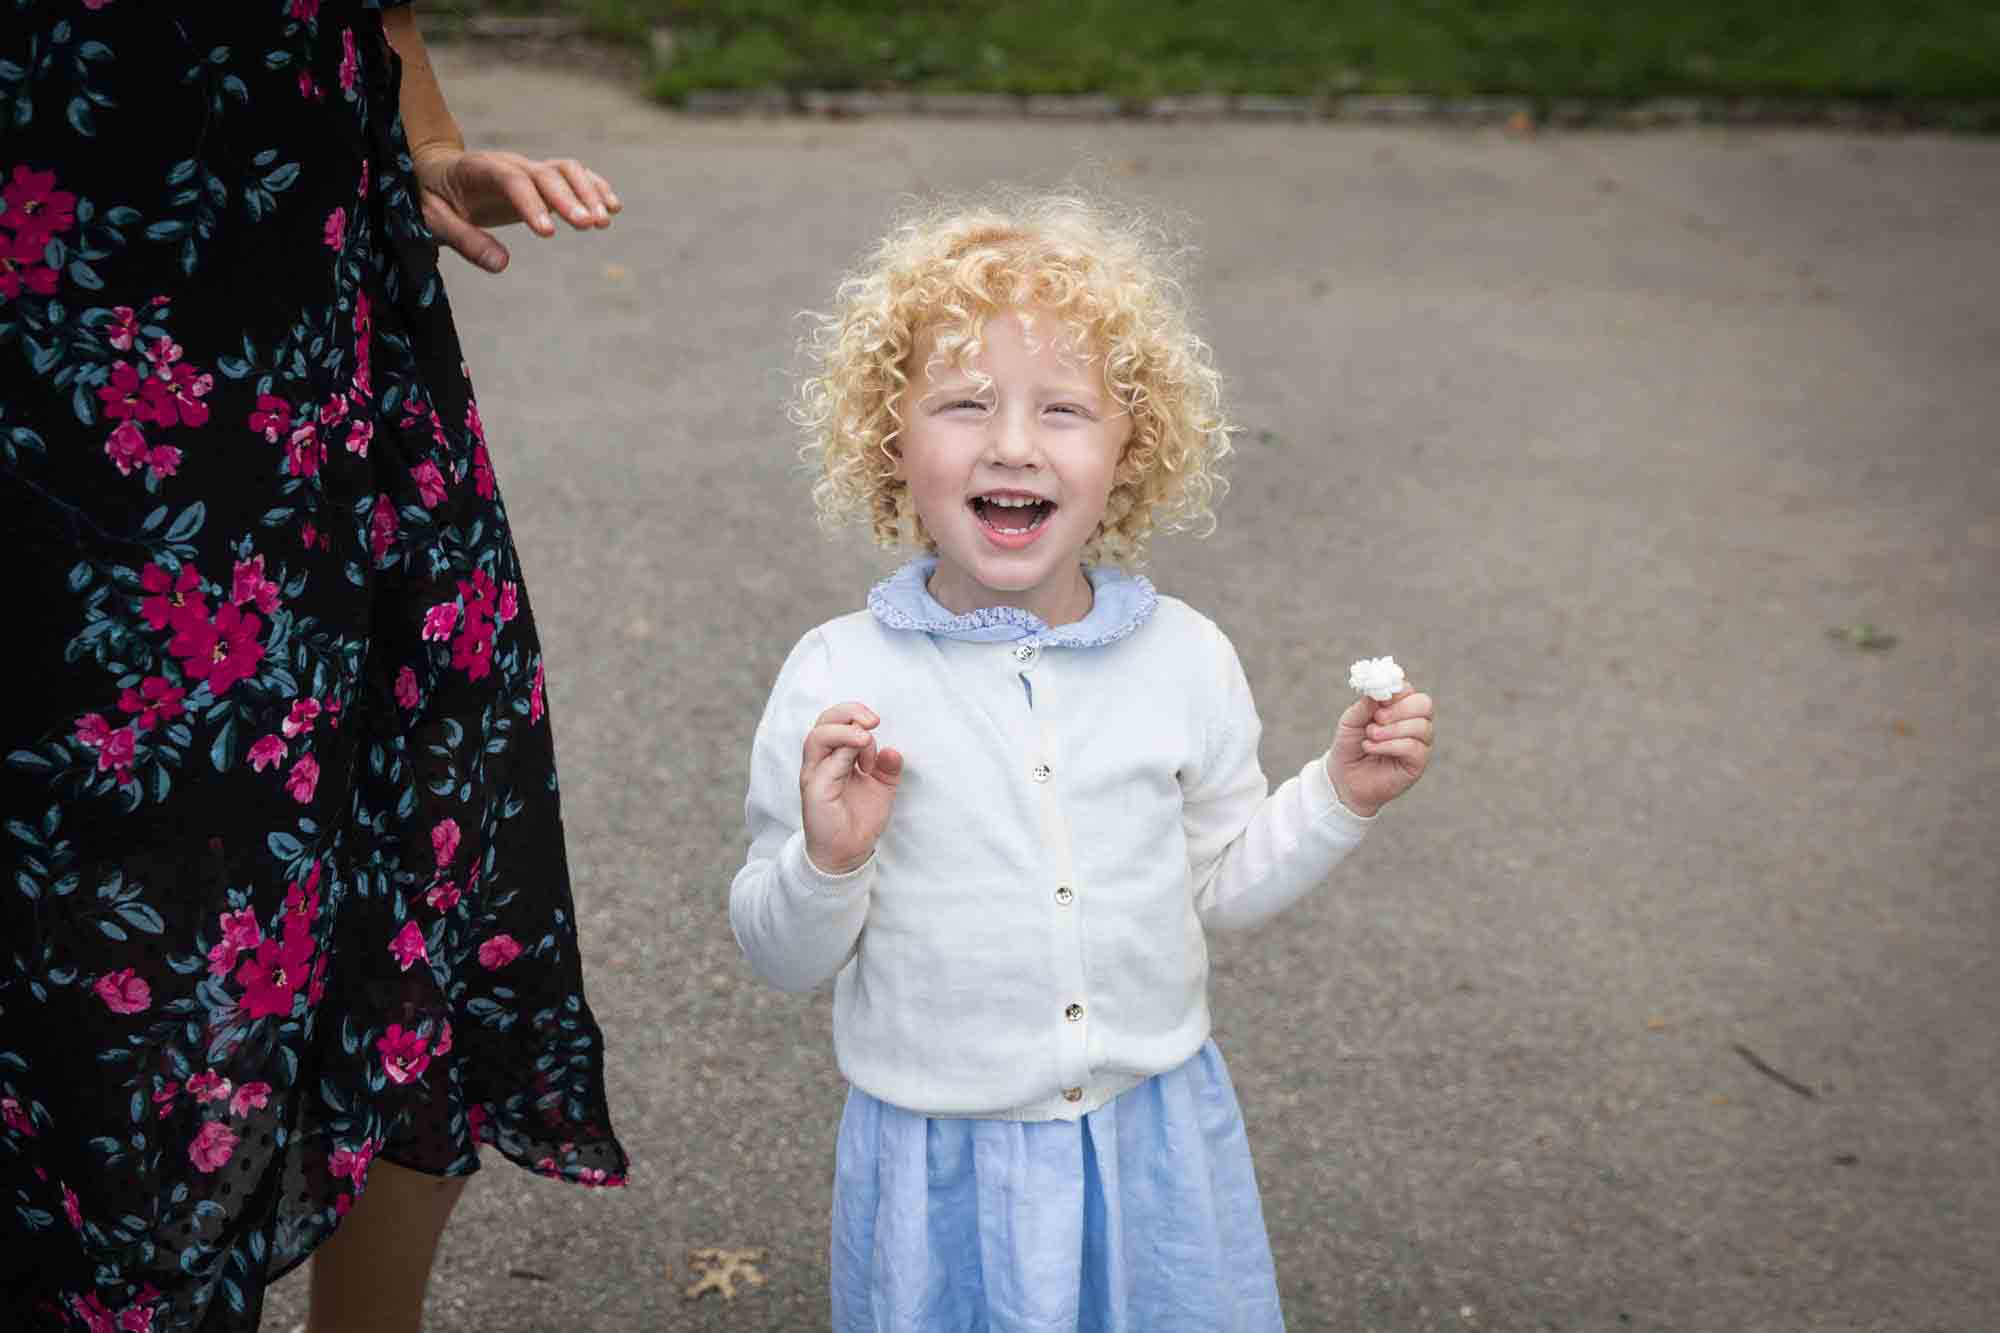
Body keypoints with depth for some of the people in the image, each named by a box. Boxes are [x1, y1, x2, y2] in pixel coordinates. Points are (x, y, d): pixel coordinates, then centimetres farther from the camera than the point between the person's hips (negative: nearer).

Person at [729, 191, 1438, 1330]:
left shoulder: (1186, 659, -5)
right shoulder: (838, 680, -13)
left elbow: (1219, 884, 8)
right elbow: (782, 957, -8)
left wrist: (1340, 796, -4)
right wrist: (828, 859, -27)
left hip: (1154, 1136, 3)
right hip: (942, 1160, -2)